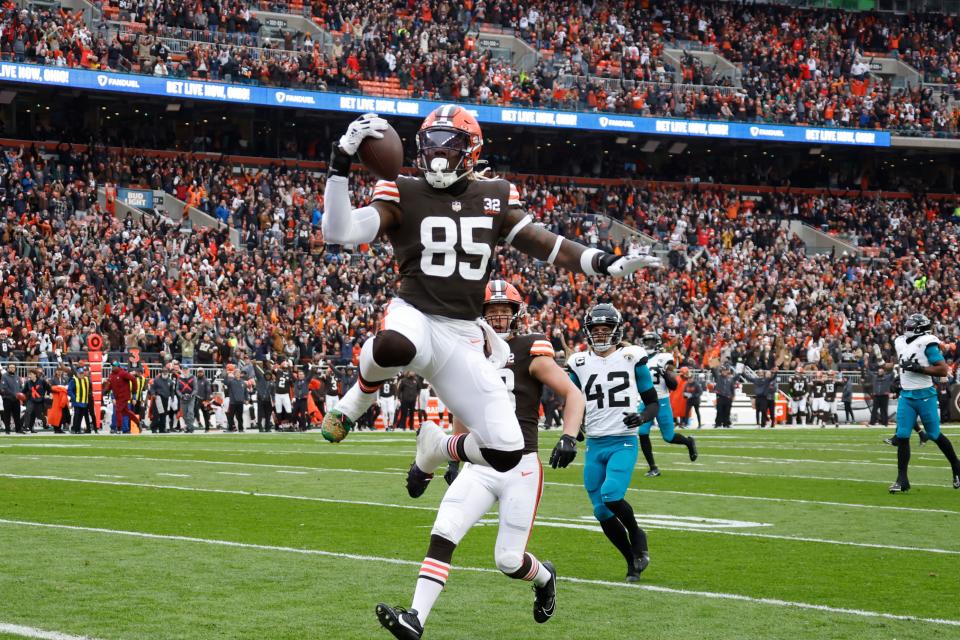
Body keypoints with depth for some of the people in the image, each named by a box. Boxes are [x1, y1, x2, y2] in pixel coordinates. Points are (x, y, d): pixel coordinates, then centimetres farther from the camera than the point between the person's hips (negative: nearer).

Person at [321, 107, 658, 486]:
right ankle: (358, 398, -8)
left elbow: (546, 244, 9)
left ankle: (439, 448, 29)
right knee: (394, 346, -46)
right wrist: (341, 162, -18)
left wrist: (607, 264, -4)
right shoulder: (404, 195, 0)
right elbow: (339, 232, -11)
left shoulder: (494, 198, 9)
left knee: (506, 453, -6)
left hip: (463, 336, 4)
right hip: (415, 316, -4)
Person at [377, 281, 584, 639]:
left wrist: (569, 437, -20)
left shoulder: (530, 353, -4)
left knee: (508, 561, -2)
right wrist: (454, 460, 23)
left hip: (520, 468, -4)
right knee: (442, 536, -15)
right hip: (479, 468, 4)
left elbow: (574, 395, -5)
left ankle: (545, 578, 34)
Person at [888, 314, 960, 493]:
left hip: (925, 396, -6)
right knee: (902, 436, -3)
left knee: (935, 435, 6)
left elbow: (943, 370, -18)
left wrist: (918, 368, -22)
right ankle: (902, 480, 0)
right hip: (906, 396, 6)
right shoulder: (900, 343, 9)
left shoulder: (927, 344, -13)